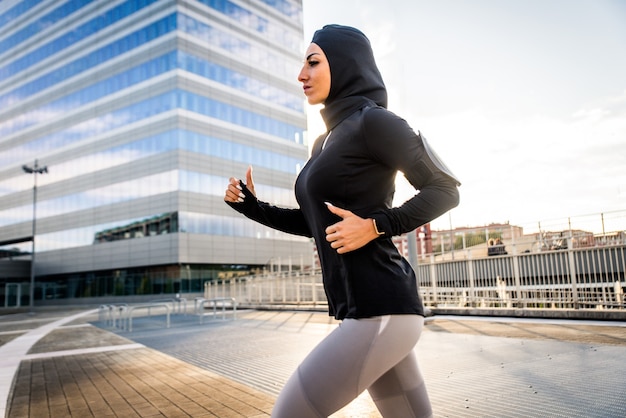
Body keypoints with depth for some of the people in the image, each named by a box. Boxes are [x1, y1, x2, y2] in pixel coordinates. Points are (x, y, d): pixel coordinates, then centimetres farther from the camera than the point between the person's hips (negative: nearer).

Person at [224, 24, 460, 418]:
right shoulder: (325, 141, 17)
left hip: (381, 309, -9)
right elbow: (314, 223, 23)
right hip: (360, 308, 9)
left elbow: (445, 190, -9)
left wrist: (376, 226, -18)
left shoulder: (372, 121, -8)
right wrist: (251, 205, 14)